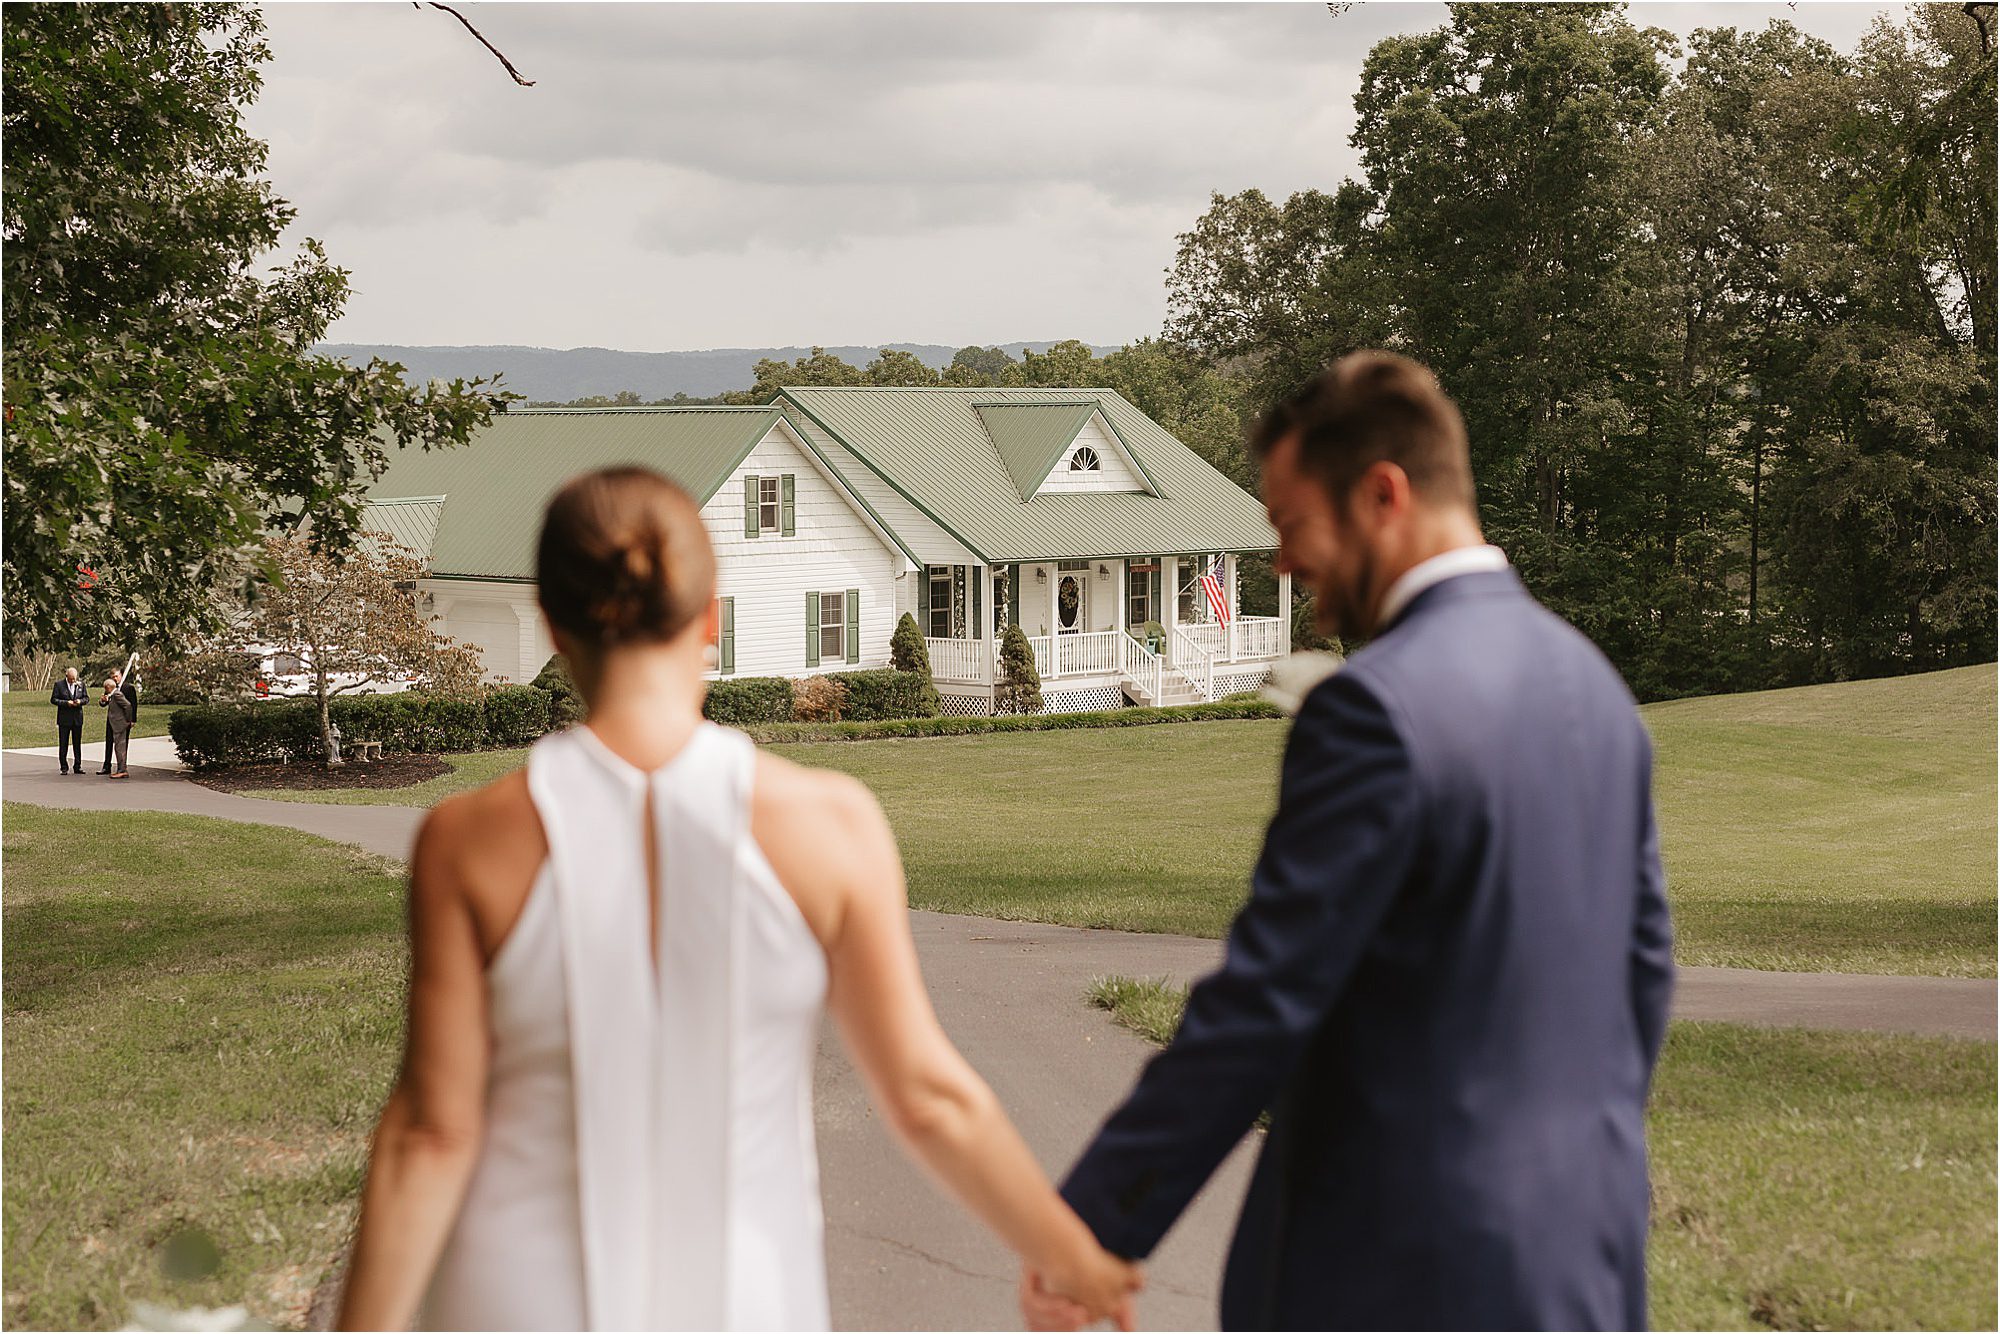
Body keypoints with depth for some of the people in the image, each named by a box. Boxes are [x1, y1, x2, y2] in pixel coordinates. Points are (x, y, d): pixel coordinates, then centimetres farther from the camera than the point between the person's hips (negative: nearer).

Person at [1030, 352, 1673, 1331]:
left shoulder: (1377, 709, -19)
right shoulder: (1589, 680, 8)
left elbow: (1262, 1003, -21)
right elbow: (1641, 964, 15)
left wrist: (1094, 1225, -15)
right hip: (1583, 1248, 8)